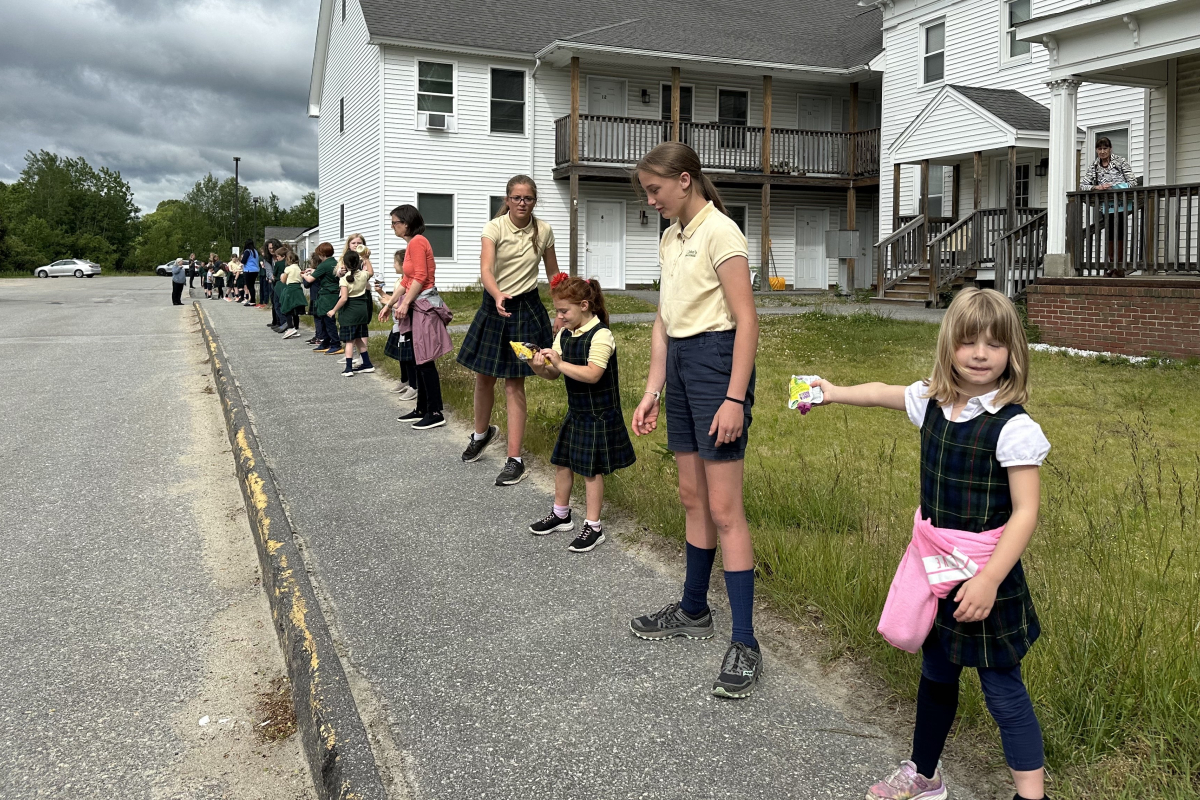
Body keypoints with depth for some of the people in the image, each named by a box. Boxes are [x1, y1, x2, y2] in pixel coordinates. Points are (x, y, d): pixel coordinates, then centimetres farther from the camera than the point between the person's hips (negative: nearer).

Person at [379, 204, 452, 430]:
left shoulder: (417, 242, -12)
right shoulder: (411, 244, 17)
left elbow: (420, 277, -19)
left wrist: (404, 303, -19)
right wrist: (389, 304, 19)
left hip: (424, 305, -10)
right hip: (416, 306, 10)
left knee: (424, 361, -8)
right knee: (416, 360, 12)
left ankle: (435, 413, -5)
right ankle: (422, 409, 18)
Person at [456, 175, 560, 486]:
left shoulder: (544, 231, -4)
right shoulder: (494, 227, -11)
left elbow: (553, 275, 8)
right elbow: (486, 269, -25)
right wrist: (497, 295, -45)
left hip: (527, 308, -1)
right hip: (494, 305, 1)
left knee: (515, 383, -3)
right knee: (483, 377, 11)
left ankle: (515, 460, 2)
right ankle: (482, 433, 41)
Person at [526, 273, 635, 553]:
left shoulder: (600, 335, -19)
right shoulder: (564, 335, 5)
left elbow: (592, 374, -29)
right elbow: (553, 374, 6)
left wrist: (559, 363, -30)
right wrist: (539, 367, -15)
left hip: (599, 414, -8)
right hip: (575, 411, 8)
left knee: (591, 469, 0)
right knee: (562, 462, 16)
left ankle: (593, 527, 12)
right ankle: (561, 515, 34)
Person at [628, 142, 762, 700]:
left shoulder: (720, 233, -12)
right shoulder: (670, 239, 14)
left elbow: (746, 320, -16)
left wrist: (735, 399, -22)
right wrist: (652, 393, 13)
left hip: (716, 360, -8)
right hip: (678, 364, 8)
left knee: (724, 509, -8)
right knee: (693, 498, 16)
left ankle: (745, 644, -2)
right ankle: (693, 611, 31)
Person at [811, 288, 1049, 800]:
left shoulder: (1014, 427, -18)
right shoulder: (932, 402, 0)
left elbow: (1025, 512, -20)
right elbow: (883, 393, 22)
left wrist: (989, 579, -25)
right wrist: (833, 392, 32)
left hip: (985, 570, -7)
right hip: (933, 561, 7)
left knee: (1002, 688, 0)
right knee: (936, 674, 22)